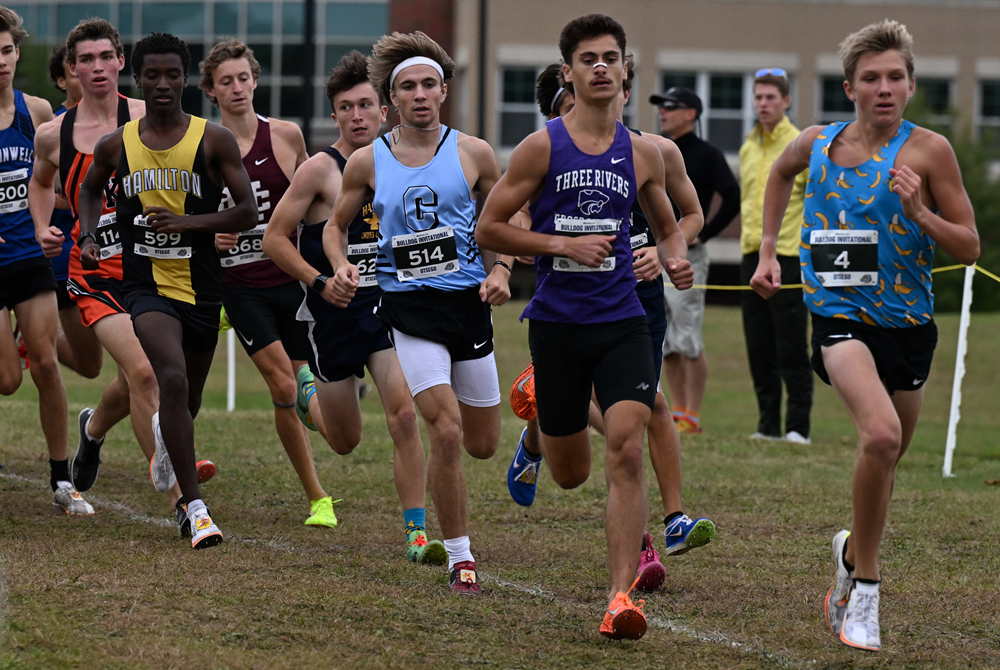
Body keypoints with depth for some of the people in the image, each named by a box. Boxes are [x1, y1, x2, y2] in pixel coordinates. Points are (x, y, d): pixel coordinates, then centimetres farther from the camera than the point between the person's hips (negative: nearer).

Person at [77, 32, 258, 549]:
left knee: (188, 397, 18)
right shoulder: (116, 145, 1)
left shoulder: (214, 140, -4)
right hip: (146, 286, -1)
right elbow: (90, 188, 22)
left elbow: (248, 212, -5)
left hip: (201, 287, 1)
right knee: (173, 380, -25)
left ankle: (166, 435, 58)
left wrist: (188, 222, -19)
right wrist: (88, 238, 4)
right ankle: (195, 507, -24)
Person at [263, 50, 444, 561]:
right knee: (345, 441, 12)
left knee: (405, 413, -18)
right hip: (334, 315, -2)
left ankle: (416, 533, -13)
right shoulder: (320, 169, -10)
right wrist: (320, 282, -18)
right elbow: (275, 237, -8)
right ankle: (308, 391, 48)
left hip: (388, 307, 2)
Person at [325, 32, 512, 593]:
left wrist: (501, 270, -4)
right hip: (407, 308, -2)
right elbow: (337, 225, 15)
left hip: (468, 300, 2)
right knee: (446, 433, -18)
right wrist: (342, 266, -4)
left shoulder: (474, 153, 1)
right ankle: (460, 557, -6)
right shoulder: (368, 162, 2)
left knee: (483, 446, 10)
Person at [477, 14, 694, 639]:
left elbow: (667, 226, 21)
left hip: (622, 322, 1)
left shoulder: (642, 154, 6)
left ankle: (622, 596, -17)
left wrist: (676, 260, -2)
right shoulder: (542, 147, -3)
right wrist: (564, 244, -13)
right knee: (570, 474, 11)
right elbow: (489, 228, -2)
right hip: (557, 322, -1)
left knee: (626, 450, -18)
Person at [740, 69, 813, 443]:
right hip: (751, 257, 6)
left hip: (788, 257, -6)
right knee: (759, 349, 6)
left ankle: (798, 426, -2)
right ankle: (768, 424, 11)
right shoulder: (748, 149, 14)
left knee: (791, 349, -6)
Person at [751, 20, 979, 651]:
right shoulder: (818, 144, 2)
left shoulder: (928, 150, -6)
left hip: (909, 324, 1)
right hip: (842, 316, -1)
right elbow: (781, 174, 27)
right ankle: (865, 585, -15)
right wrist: (769, 251, 21)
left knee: (885, 459, 15)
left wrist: (920, 213, -20)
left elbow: (970, 248, -4)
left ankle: (853, 552, 47)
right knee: (881, 434, -27)